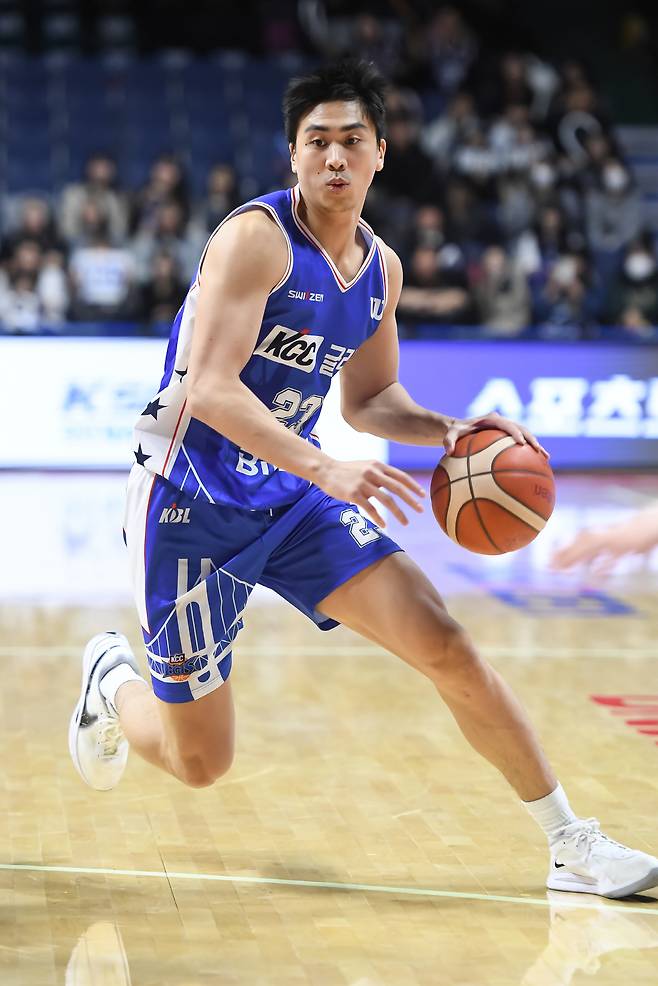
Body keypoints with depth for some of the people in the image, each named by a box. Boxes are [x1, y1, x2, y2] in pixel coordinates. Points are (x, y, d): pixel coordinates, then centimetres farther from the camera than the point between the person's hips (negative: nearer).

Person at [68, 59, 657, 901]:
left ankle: (572, 846, 3)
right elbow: (209, 389, -28)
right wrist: (326, 470, -37)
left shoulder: (380, 269, 5)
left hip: (292, 498, 6)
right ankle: (113, 679, 37)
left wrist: (448, 431, -2)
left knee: (446, 647, -8)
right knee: (200, 762, 2)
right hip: (189, 505, -6)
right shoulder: (255, 237, -18)